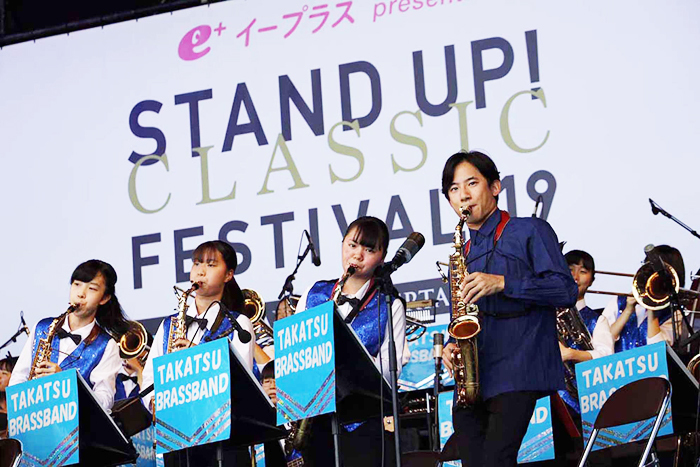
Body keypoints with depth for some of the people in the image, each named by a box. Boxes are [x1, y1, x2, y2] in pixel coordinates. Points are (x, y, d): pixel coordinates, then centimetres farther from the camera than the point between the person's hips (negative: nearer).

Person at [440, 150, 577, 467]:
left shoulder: (529, 232, 6)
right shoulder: (463, 255, 24)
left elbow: (566, 291, -6)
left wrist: (502, 283, -14)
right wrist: (451, 346, 4)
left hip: (518, 376, -6)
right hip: (471, 383, 6)